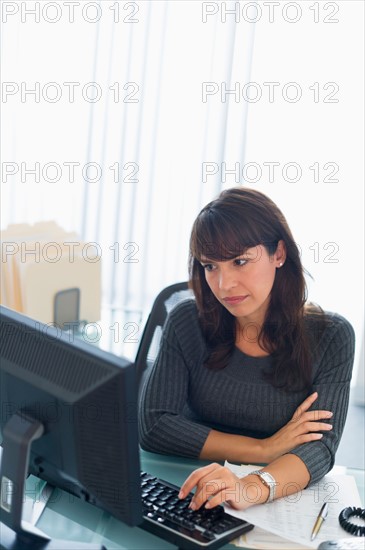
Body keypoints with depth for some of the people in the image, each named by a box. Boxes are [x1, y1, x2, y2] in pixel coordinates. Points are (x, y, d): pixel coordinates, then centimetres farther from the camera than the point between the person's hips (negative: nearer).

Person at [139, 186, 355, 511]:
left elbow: (320, 447, -15)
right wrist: (265, 448, -15)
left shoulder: (331, 336, -5)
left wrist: (252, 489, -35)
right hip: (194, 501, 1)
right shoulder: (187, 322, -3)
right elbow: (152, 426, -9)